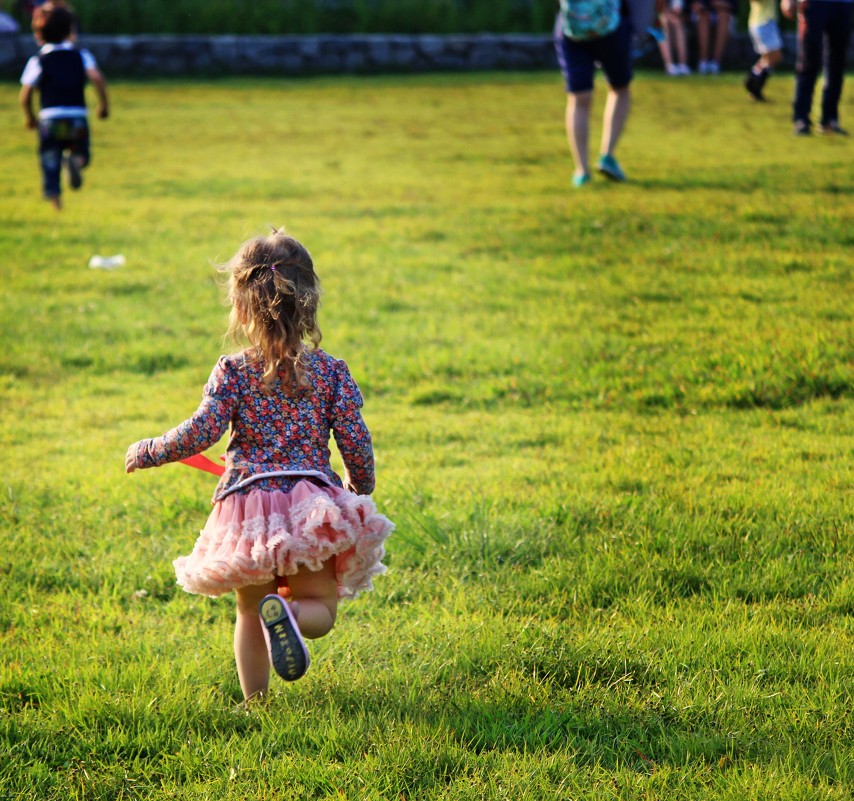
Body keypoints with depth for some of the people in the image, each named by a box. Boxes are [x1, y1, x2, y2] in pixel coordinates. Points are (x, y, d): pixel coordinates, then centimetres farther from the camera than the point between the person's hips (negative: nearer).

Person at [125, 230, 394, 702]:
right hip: (309, 503, 0)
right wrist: (361, 490, 20)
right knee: (322, 608, 7)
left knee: (249, 616, 19)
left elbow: (201, 431, -11)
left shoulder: (232, 371, -1)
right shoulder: (331, 372, 3)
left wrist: (147, 452, 5)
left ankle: (254, 701, 17)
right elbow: (356, 442, 1)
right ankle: (289, 612, -26)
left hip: (246, 508, 0)